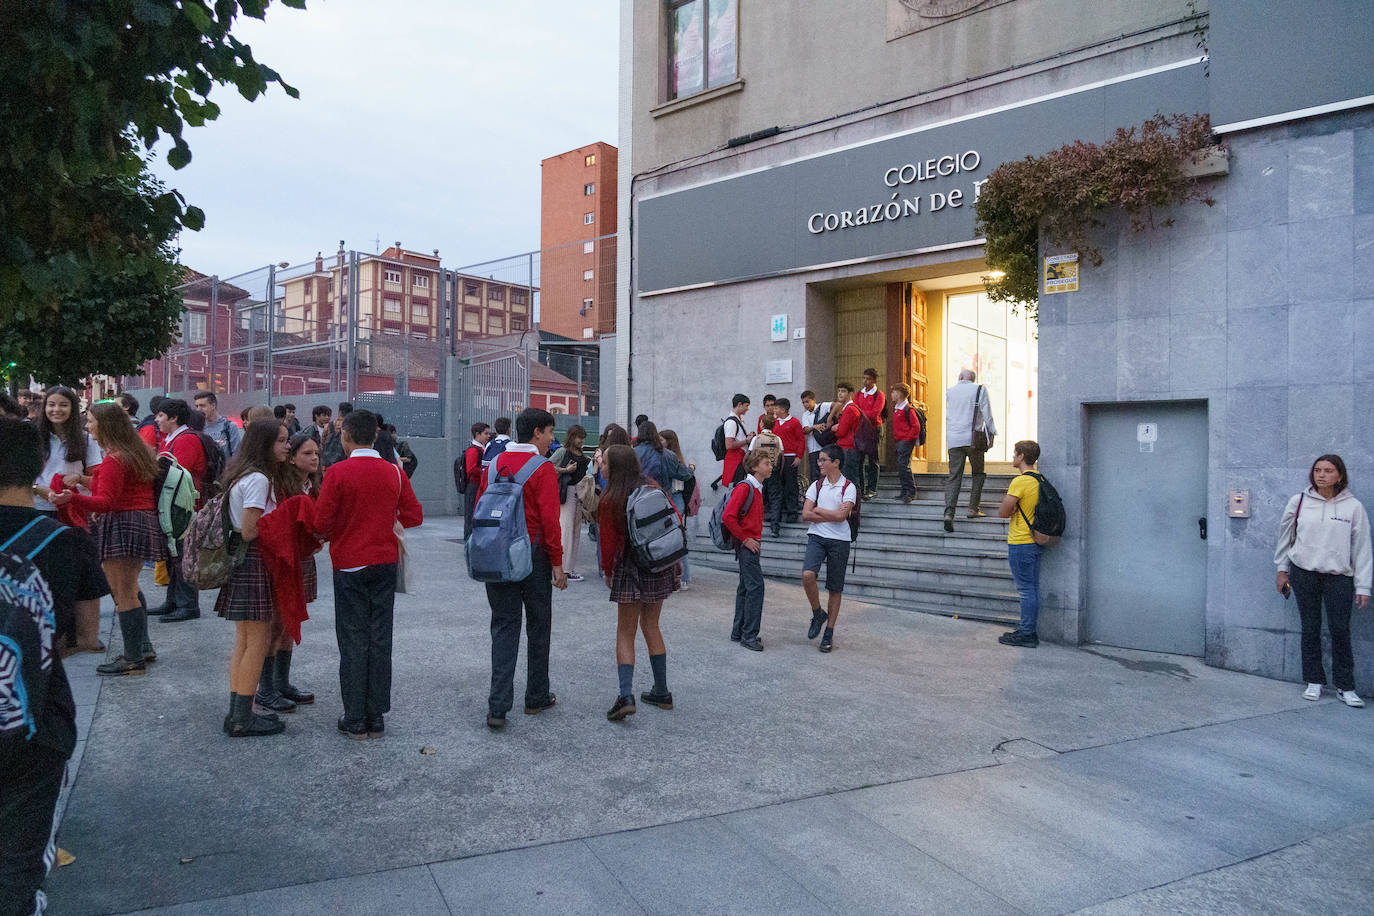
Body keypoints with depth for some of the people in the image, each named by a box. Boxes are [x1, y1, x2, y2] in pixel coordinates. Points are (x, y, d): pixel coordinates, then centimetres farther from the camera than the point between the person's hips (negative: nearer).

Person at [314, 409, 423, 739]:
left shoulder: (338, 472, -11)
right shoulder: (395, 472, 0)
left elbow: (322, 522, -13)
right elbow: (414, 516, 2)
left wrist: (331, 535, 8)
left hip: (349, 565, -3)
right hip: (386, 562, 3)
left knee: (353, 641, 5)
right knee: (380, 639, 9)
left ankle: (355, 720, 11)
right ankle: (377, 718, 15)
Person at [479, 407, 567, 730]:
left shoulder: (494, 464, 6)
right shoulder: (543, 468, -12)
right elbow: (549, 519, -16)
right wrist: (557, 562, -9)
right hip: (533, 555, -4)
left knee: (504, 627, 8)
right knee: (538, 627, 12)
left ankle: (498, 706, 1)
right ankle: (536, 698, 24)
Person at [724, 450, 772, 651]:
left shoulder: (757, 489, 15)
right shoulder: (744, 488, -15)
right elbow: (728, 517, -23)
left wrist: (756, 538, 15)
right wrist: (745, 539, -17)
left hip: (751, 544, 10)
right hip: (747, 546, -10)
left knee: (745, 587, 13)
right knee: (755, 586, -10)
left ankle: (739, 632, 21)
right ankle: (749, 635, -5)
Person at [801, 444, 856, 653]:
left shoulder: (849, 487, -3)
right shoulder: (816, 485, 7)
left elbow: (841, 516, -15)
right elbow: (806, 515, -2)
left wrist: (818, 510, -4)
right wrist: (831, 515, -10)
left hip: (839, 541, -2)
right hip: (817, 537, 2)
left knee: (835, 589, 3)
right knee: (807, 575, -21)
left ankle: (829, 632, 17)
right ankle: (818, 613, 4)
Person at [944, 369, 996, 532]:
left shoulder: (950, 392, 10)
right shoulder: (980, 390, 0)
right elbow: (987, 414, -2)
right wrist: (991, 434, 7)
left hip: (953, 439, 3)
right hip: (973, 438, -2)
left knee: (954, 476, 0)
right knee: (978, 474, 16)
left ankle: (949, 513, -15)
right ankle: (973, 509, 11)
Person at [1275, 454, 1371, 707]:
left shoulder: (1353, 506, -3)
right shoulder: (1298, 502, 0)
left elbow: (1362, 547, -1)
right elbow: (1285, 536, 11)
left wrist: (1362, 586, -3)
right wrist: (1282, 570, 12)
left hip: (1339, 575, -1)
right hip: (1304, 573, 1)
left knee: (1340, 630, 0)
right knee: (1310, 629, 8)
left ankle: (1345, 687, 13)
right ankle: (1314, 682, 19)